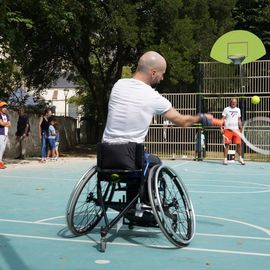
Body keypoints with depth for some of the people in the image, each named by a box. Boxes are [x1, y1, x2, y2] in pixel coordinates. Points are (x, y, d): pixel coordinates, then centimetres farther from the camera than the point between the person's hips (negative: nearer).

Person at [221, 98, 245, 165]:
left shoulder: (238, 110, 14)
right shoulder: (226, 109, 2)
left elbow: (239, 120, 19)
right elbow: (223, 119, 0)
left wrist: (241, 128, 11)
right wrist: (221, 128, -9)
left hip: (236, 129, 3)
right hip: (227, 129, -3)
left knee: (239, 144, -1)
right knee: (227, 144, -3)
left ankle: (240, 158, 12)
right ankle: (225, 159, 2)